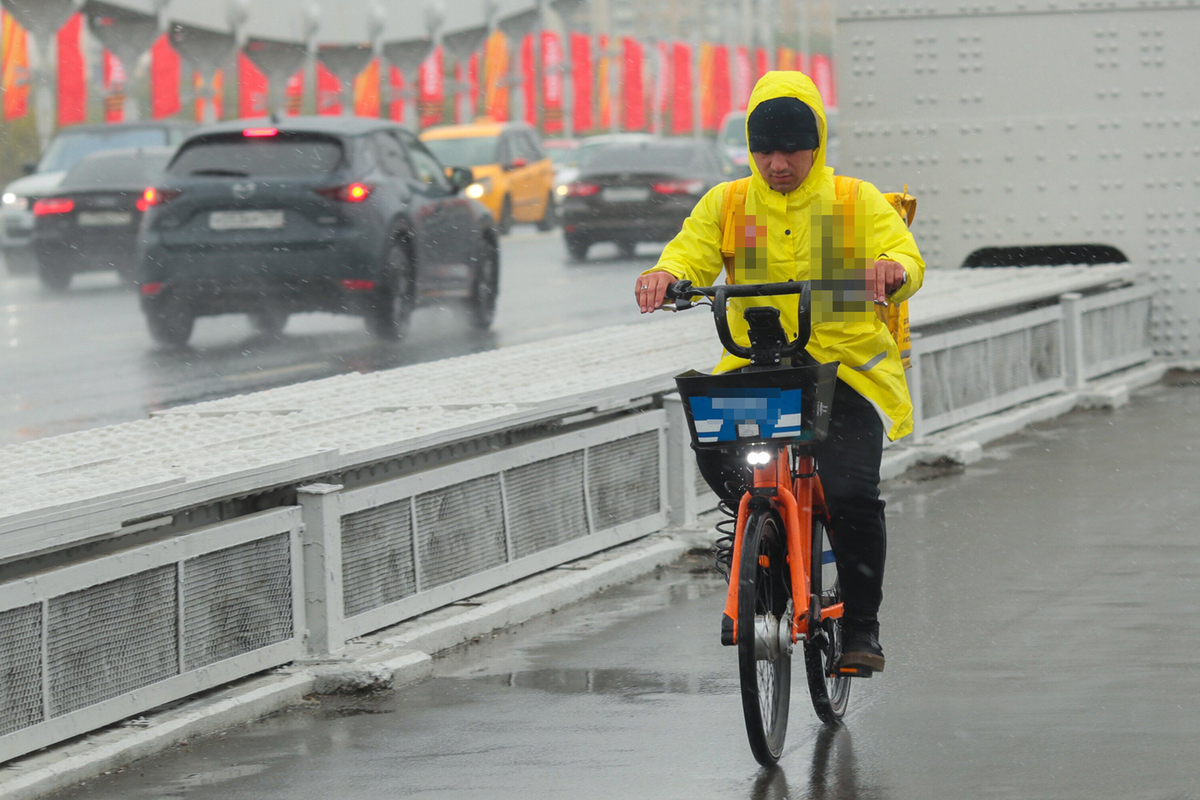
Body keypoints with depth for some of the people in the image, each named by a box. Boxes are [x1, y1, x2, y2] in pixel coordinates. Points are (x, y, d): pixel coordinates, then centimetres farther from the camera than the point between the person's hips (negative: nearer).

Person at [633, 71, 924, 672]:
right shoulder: (726, 204, 10)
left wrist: (894, 269, -34)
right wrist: (665, 275, -27)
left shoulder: (858, 202, 5)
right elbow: (692, 254, -2)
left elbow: (904, 255, -8)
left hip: (845, 363, -2)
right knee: (714, 449, -26)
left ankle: (861, 625, -1)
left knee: (850, 491, -21)